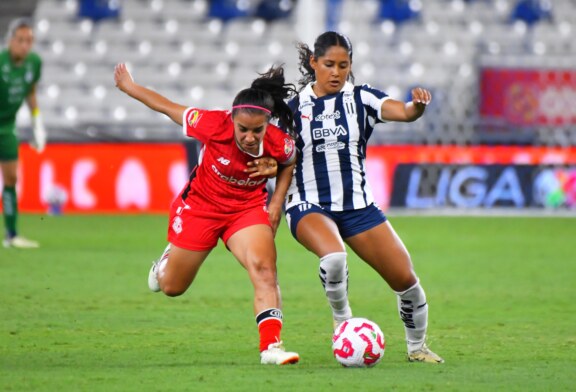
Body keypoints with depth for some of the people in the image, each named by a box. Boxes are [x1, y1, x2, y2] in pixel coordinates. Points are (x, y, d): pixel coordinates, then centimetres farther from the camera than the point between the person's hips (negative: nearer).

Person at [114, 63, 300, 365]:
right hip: (199, 205, 0)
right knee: (172, 287, 14)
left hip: (248, 209, 0)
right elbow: (168, 108, -15)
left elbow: (289, 163, 4)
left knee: (264, 269, -27)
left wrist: (277, 201, -5)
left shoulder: (281, 144, -24)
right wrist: (128, 86, -3)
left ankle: (271, 346, -30)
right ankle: (167, 261, 52)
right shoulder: (213, 126, -31)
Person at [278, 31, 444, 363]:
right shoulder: (294, 107, 2)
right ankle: (342, 321, -7)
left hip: (357, 205, 2)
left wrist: (418, 105, -40)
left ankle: (417, 347, 21)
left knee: (405, 278, -5)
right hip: (309, 206, -2)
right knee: (334, 257, -35)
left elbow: (403, 112, -18)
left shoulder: (360, 98, 1)